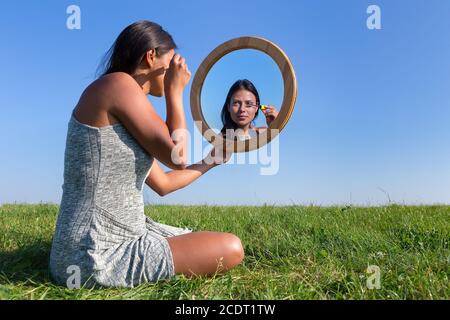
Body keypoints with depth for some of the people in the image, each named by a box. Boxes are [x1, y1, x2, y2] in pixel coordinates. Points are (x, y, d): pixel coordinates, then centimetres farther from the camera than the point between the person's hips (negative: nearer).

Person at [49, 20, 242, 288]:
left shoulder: (124, 116, 15)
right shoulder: (119, 84, -13)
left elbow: (163, 184, 21)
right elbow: (177, 157, -15)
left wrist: (211, 161, 35)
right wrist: (175, 92, -3)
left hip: (120, 236, 10)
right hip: (98, 256, -10)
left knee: (214, 243, 22)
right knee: (231, 249, -9)